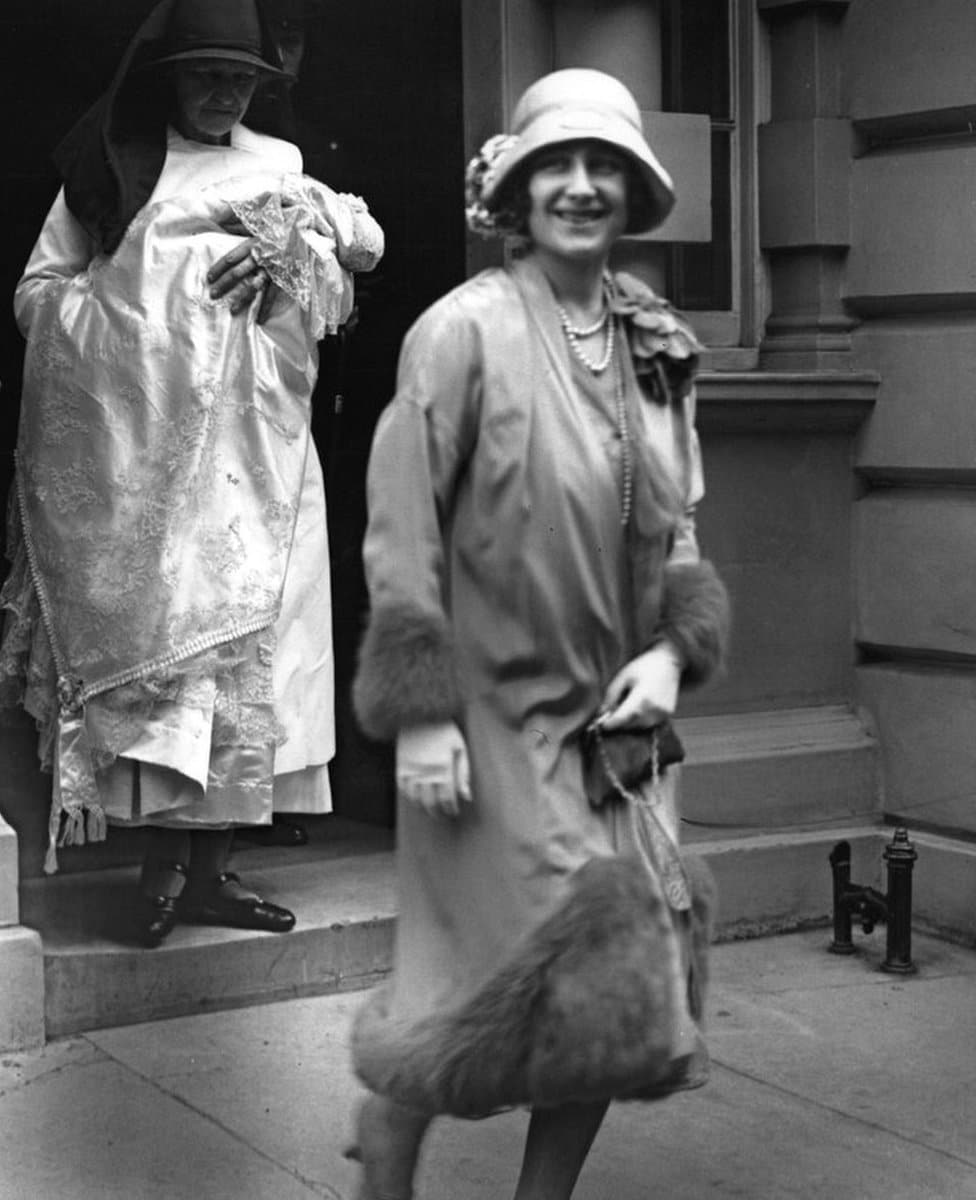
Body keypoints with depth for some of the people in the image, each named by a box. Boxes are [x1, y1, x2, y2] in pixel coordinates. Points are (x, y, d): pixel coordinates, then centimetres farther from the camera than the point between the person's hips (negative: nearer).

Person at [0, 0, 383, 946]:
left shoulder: (280, 170, 17)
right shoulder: (111, 168, 8)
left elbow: (328, 307, 15)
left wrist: (280, 268, -4)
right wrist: (124, 309, -9)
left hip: (251, 441, 3)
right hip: (137, 440, -3)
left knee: (241, 639, -1)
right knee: (156, 630, -10)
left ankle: (209, 865, 4)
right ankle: (168, 860, -7)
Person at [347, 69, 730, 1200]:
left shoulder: (655, 345, 7)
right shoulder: (463, 330, -10)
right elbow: (400, 529, -12)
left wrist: (673, 650, -2)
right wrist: (421, 711, -16)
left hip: (619, 726, 6)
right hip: (497, 719, -6)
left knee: (618, 996, 9)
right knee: (522, 977, -1)